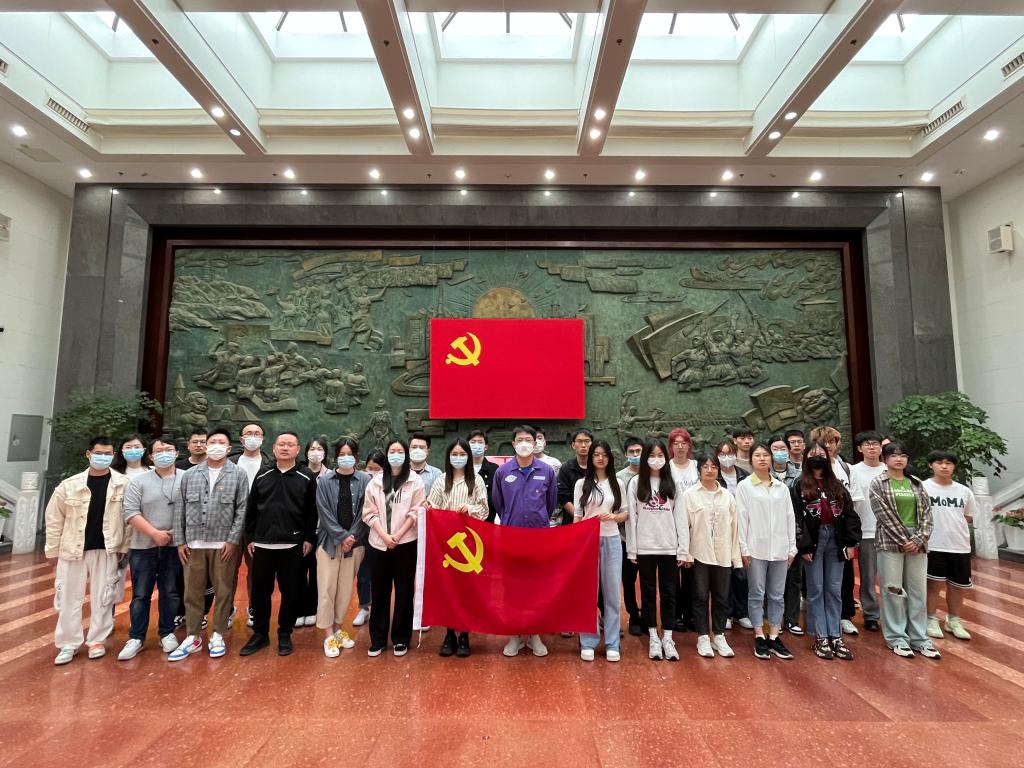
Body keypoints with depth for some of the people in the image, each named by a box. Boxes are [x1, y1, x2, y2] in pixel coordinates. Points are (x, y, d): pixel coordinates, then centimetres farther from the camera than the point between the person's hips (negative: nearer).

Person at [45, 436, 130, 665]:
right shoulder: (69, 485, -4)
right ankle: (68, 643, 24)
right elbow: (54, 518, 4)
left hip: (106, 550, -1)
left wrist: (123, 547, -4)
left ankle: (97, 640, 23)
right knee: (68, 597, 8)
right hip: (72, 550, 1)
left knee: (102, 597, 7)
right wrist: (53, 550, 4)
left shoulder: (123, 484, -6)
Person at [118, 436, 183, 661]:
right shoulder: (139, 481, 0)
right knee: (141, 594, 8)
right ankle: (136, 638, 21)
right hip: (143, 547, 0)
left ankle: (167, 633, 24)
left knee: (170, 592, 10)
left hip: (174, 547, 0)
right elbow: (131, 512, -6)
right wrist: (155, 533, -13)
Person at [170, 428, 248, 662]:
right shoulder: (189, 475, 7)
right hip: (193, 543, 2)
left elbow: (242, 510, -4)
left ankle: (218, 636, 21)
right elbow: (179, 509, 7)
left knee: (223, 591, 6)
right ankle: (192, 638, 23)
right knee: (192, 592, 10)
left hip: (224, 544, -2)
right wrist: (179, 541, 3)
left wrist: (233, 540, -10)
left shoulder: (238, 475, -1)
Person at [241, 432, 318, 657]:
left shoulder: (307, 478, -1)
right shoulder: (262, 477, 7)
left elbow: (312, 512, -2)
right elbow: (251, 509, 10)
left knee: (290, 592, 6)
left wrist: (309, 539, -6)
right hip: (262, 544, 3)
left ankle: (285, 635, 22)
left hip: (293, 546, -2)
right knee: (260, 591, 10)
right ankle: (260, 634, 27)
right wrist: (250, 537, 6)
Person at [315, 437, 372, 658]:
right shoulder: (324, 481, -1)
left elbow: (364, 513, -2)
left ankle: (338, 628, 25)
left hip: (355, 543, 1)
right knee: (326, 588, 0)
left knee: (346, 588, 9)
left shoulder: (365, 480, -1)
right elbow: (324, 512, -6)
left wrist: (352, 537, -9)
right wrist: (342, 536, -12)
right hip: (329, 541, -1)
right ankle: (328, 636, 10)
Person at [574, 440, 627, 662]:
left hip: (611, 541, 2)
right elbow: (577, 517, 2)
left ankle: (612, 644, 17)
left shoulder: (617, 484, 6)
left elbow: (625, 514, 10)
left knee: (612, 592, 6)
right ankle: (588, 642, 16)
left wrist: (613, 516, -11)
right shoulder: (581, 484, 1)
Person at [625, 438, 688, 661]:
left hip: (669, 547, 1)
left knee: (669, 592, 8)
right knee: (648, 592, 8)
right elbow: (631, 516, -2)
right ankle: (653, 638, 20)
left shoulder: (672, 484, 5)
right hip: (645, 547, -1)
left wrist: (683, 549, -2)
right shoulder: (636, 482, -1)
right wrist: (631, 549, -5)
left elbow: (680, 517, 3)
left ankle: (667, 638, 19)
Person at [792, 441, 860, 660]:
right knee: (816, 589, 3)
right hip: (813, 539, -3)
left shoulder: (836, 485, 11)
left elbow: (850, 514, 8)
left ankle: (835, 636, 16)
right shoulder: (799, 486, 0)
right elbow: (796, 518, -5)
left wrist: (851, 542, -1)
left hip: (836, 538, 3)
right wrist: (802, 546, -11)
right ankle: (820, 638, 10)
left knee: (835, 590, 8)